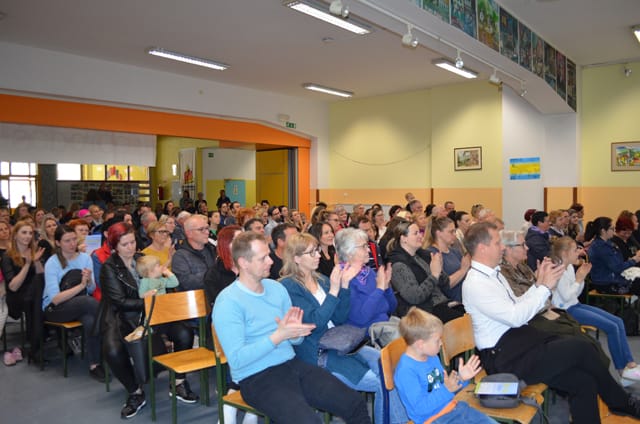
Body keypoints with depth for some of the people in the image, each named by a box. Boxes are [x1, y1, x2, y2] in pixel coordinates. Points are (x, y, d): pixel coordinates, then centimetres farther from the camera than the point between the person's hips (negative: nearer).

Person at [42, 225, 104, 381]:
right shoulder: (52, 263, -11)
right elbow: (55, 299, -18)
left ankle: (94, 365, -23)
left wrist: (89, 281, -23)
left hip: (81, 306, 3)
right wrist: (81, 285, -26)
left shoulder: (85, 257, 1)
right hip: (54, 309, -3)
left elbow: (92, 290, -1)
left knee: (91, 321, -34)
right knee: (88, 301, -35)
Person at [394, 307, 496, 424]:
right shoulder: (406, 371, -22)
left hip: (452, 407, 9)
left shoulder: (432, 357, 5)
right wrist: (447, 389, -24)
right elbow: (420, 408, -22)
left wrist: (461, 379, 1)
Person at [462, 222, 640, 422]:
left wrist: (539, 283, 6)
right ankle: (623, 402, 13)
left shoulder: (493, 274, 13)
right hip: (505, 358, -9)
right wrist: (545, 286, -12)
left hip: (519, 337, 9)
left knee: (583, 381, -8)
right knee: (581, 348, -13)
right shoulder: (475, 283, -16)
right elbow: (516, 317, -20)